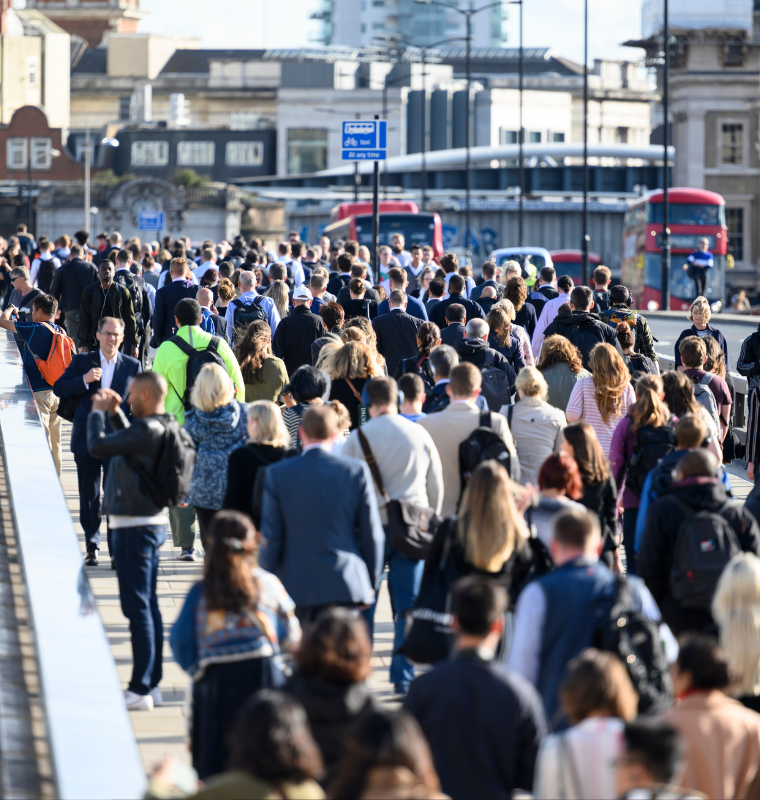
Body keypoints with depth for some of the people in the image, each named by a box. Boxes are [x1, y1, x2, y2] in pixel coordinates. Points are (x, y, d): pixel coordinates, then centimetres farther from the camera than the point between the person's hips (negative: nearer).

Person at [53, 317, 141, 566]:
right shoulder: (82, 361, 5)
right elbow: (59, 388, -1)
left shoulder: (132, 366, 4)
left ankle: (117, 550, -1)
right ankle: (91, 547, 21)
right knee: (88, 496, 9)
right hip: (87, 439, 2)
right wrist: (84, 380, -17)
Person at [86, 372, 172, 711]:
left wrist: (97, 412, -8)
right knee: (148, 604, 15)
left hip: (135, 527, -10)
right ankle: (151, 683, 21)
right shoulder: (162, 428, 8)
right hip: (152, 522, 10)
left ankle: (140, 689, -5)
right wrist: (115, 413, 17)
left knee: (137, 607, -7)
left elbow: (97, 447, -24)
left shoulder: (147, 430, -22)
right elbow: (129, 442, 27)